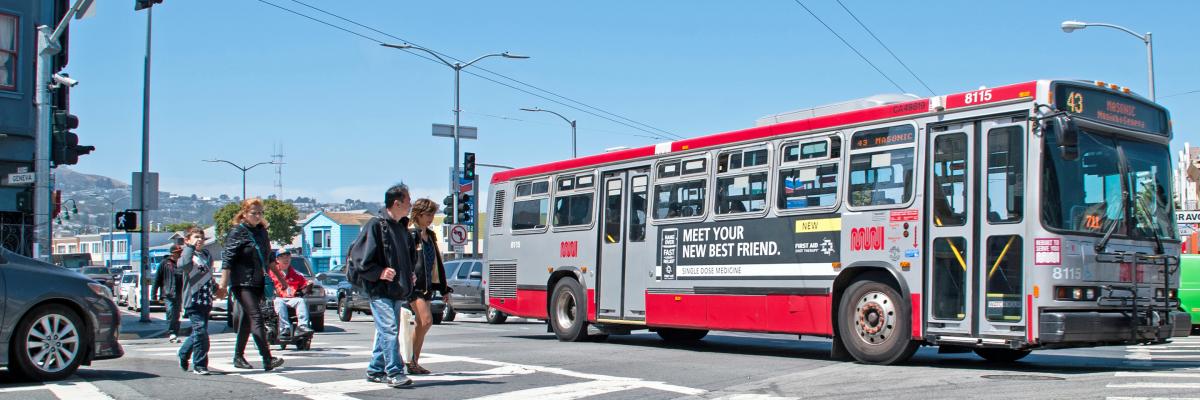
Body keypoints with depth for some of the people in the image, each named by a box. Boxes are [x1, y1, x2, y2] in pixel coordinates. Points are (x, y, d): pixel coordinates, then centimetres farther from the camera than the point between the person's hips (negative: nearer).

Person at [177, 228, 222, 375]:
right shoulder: (187, 254, -3)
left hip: (206, 300, 7)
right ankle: (199, 365, -5)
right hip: (193, 300, -7)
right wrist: (190, 247, -21)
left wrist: (217, 290, 18)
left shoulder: (207, 255, 18)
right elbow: (182, 265, -27)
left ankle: (183, 354, 36)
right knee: (200, 331, -13)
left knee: (199, 332, 12)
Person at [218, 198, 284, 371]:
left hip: (258, 282, 7)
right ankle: (268, 360, -20)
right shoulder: (237, 232, -7)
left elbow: (269, 257, 23)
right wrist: (224, 282, -18)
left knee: (247, 319, 13)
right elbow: (227, 258, -12)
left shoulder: (262, 231, 13)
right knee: (256, 318, -14)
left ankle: (238, 357, 25)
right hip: (242, 283, -7)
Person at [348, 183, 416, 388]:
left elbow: (409, 257, 31)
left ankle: (375, 371, 21)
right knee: (389, 329, -14)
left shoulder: (402, 228, 16)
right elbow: (359, 257, -13)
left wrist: (410, 275, 16)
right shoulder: (375, 225, -9)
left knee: (385, 331, 12)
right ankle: (394, 373, -14)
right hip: (380, 290, -8)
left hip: (397, 291, 8)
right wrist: (379, 272, -19)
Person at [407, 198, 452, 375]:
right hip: (412, 286, -8)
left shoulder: (430, 236, 17)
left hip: (426, 286, 8)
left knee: (421, 325, 8)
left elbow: (437, 263, 22)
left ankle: (414, 362, 14)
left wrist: (444, 289, 21)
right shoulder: (409, 234, -9)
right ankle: (410, 360, -5)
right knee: (426, 321, -15)